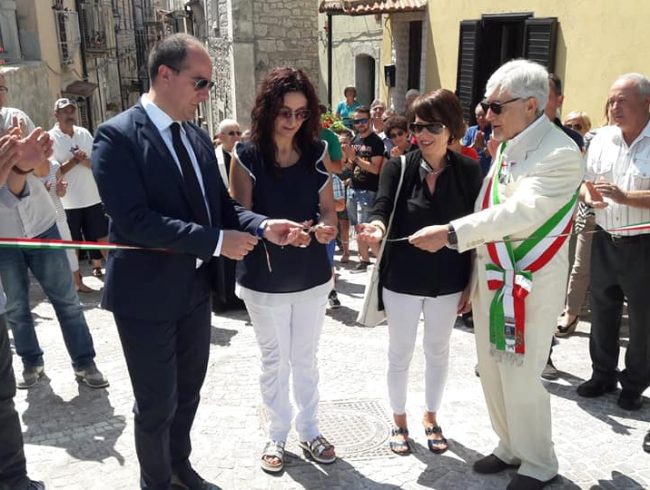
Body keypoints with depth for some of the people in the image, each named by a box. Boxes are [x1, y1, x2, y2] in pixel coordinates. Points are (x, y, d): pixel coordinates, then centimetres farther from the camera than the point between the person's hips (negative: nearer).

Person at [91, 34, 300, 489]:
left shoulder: (198, 137, 6)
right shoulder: (117, 135, -17)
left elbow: (220, 204, 7)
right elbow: (134, 219, -27)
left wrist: (262, 226, -13)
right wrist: (217, 241, -26)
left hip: (195, 288, 7)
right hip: (147, 294, -7)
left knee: (188, 391, 23)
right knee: (157, 402, 11)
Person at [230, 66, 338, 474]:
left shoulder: (317, 152, -3)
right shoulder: (247, 157, -11)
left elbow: (328, 208, 1)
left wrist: (326, 226, -21)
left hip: (312, 276, 3)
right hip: (264, 279, -2)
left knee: (306, 359, 18)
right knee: (274, 360, 14)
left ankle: (309, 431, 37)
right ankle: (277, 435, 34)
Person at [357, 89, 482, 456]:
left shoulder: (468, 171, -6)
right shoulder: (398, 167, -8)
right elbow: (383, 209, -19)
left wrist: (472, 284, -1)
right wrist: (377, 227, -44)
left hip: (448, 280, 1)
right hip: (403, 278, -1)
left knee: (438, 351, 18)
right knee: (400, 353, 13)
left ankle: (432, 418, 39)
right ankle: (400, 421, 34)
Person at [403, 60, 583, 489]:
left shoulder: (560, 154, -17)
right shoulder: (506, 145, 8)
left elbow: (519, 213, -28)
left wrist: (451, 233, -31)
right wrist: (473, 277, 14)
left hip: (528, 284, -8)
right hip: (491, 278, 8)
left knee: (520, 377, 1)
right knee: (492, 370, 16)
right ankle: (510, 447, 37)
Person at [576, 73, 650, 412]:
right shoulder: (602, 139, 4)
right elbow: (587, 182, 11)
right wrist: (589, 195, -11)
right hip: (605, 241, 5)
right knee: (602, 312, 15)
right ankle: (603, 374, 32)